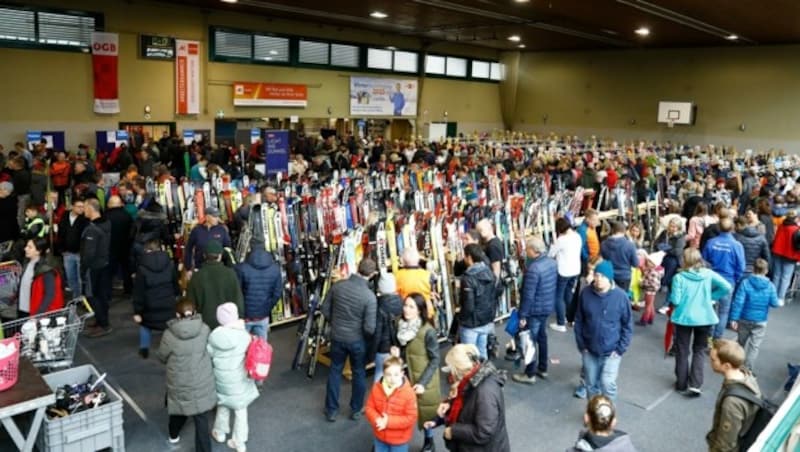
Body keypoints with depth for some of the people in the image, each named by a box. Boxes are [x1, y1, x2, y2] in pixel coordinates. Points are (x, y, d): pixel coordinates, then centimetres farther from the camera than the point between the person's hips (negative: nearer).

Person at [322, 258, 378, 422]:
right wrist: (370, 332, 2)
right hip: (357, 340, -3)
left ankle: (331, 410, 28)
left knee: (335, 370, 19)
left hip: (337, 337, 3)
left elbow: (325, 309, 0)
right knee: (359, 373, 18)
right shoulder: (370, 296, -23)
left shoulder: (338, 285, -12)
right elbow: (369, 328, -21)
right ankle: (356, 410, 31)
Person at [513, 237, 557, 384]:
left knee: (529, 341, 5)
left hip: (535, 310, -9)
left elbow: (528, 295, -25)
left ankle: (530, 374, 15)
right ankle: (542, 368, 35)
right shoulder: (552, 262, -1)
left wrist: (522, 315, -17)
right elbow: (555, 286, 11)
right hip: (548, 307, 9)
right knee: (542, 337, 22)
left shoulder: (533, 269, -28)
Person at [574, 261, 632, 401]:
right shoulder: (586, 294, -9)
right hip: (589, 350, 3)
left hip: (611, 351, -2)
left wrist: (620, 349, -9)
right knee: (591, 384, 13)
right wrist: (581, 345, -1)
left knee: (607, 383, -12)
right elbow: (579, 321, 2)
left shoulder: (620, 296, -14)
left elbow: (628, 325, -5)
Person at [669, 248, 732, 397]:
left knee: (682, 351, 14)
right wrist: (711, 296, 4)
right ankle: (695, 385, 5)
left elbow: (675, 301, -15)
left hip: (684, 318, -2)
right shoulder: (709, 274, -4)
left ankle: (681, 384, 25)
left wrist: (672, 297, 7)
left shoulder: (679, 277, -14)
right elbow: (727, 287, -7)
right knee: (700, 351, 16)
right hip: (705, 318, 2)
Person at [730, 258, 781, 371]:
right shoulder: (770, 286, -9)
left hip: (744, 319, 1)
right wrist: (780, 303, 17)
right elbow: (774, 303, -7)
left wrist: (733, 319, -10)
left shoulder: (745, 282, -12)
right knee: (754, 346, 4)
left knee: (741, 342, 18)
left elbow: (738, 302, -14)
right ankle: (747, 369, 0)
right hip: (760, 321, -1)